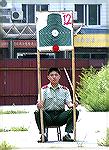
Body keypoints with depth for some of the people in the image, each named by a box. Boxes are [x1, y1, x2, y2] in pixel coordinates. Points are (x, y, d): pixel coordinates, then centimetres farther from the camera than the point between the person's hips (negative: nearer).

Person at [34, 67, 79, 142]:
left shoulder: (65, 90, 12)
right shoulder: (44, 89, 7)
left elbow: (69, 103, 1)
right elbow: (40, 102, -7)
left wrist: (72, 105, -24)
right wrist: (39, 105, -33)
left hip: (60, 116, 1)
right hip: (48, 116, -1)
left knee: (74, 111, -24)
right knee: (38, 113, -32)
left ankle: (67, 134, -26)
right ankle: (43, 135, -27)